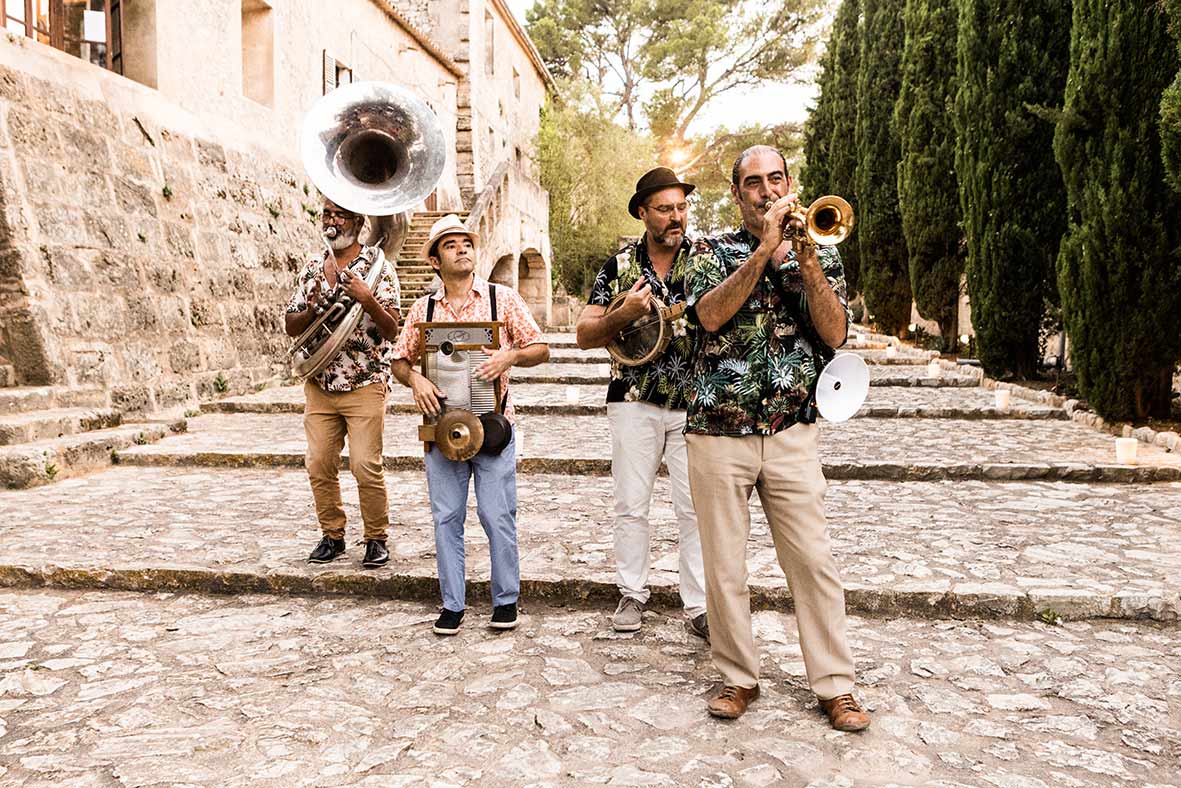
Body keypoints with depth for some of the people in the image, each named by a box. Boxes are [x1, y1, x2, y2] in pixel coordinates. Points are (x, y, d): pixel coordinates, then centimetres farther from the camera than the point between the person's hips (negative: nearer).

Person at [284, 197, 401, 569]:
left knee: (366, 466, -7)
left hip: (364, 385, -5)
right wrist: (313, 309, -8)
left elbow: (391, 330, -9)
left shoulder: (377, 264, -3)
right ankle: (332, 537, 22)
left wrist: (366, 299, -26)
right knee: (319, 465, 6)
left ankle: (376, 539, 10)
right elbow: (291, 326, 12)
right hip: (319, 383, 5)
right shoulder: (312, 267, 12)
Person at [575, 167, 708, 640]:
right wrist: (624, 314, -16)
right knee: (631, 506, 8)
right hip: (634, 402, 1)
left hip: (693, 403, -1)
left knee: (695, 509, -1)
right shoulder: (620, 265, 5)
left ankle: (699, 606, 10)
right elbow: (585, 336, 2)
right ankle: (632, 595, 23)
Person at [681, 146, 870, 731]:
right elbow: (711, 314, -13)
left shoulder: (817, 252, 11)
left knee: (814, 562, 1)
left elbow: (835, 334, -2)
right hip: (717, 433, 0)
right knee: (724, 566, 6)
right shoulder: (712, 251, 7)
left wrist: (807, 262, -11)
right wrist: (764, 249, -15)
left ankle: (835, 685, 15)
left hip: (791, 435, 1)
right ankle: (738, 678, 22)